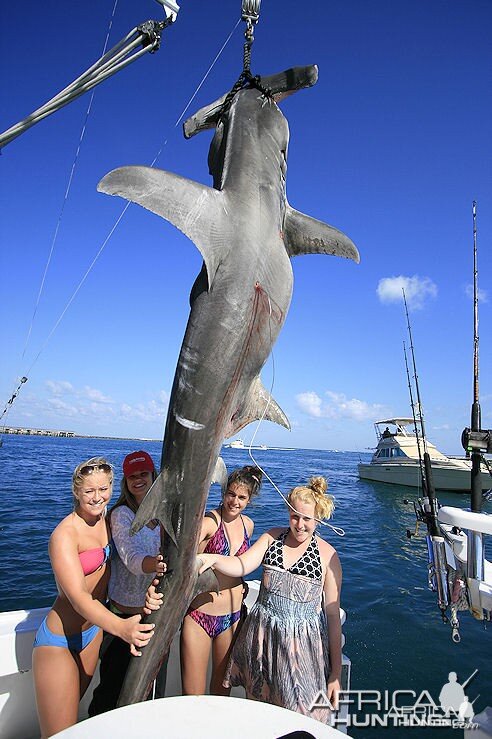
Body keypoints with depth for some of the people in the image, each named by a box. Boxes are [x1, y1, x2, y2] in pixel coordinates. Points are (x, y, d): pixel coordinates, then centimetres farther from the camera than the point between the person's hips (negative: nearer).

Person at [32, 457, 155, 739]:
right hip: (60, 640, -7)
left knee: (74, 708, 23)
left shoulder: (106, 520, -3)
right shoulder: (65, 534, -25)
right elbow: (78, 597, -32)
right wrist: (120, 627, -47)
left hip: (93, 629, 7)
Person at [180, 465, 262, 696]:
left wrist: (242, 586, 6)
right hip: (199, 616, -5)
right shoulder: (208, 522, -17)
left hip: (233, 617, 5)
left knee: (222, 689, 21)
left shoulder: (248, 525, 3)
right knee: (192, 698, 5)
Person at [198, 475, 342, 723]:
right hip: (262, 637, 3)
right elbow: (241, 566, -11)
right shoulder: (272, 538, -1)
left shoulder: (327, 555, -10)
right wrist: (213, 559, -31)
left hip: (302, 643, -3)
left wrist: (336, 673, -4)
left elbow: (332, 614, -6)